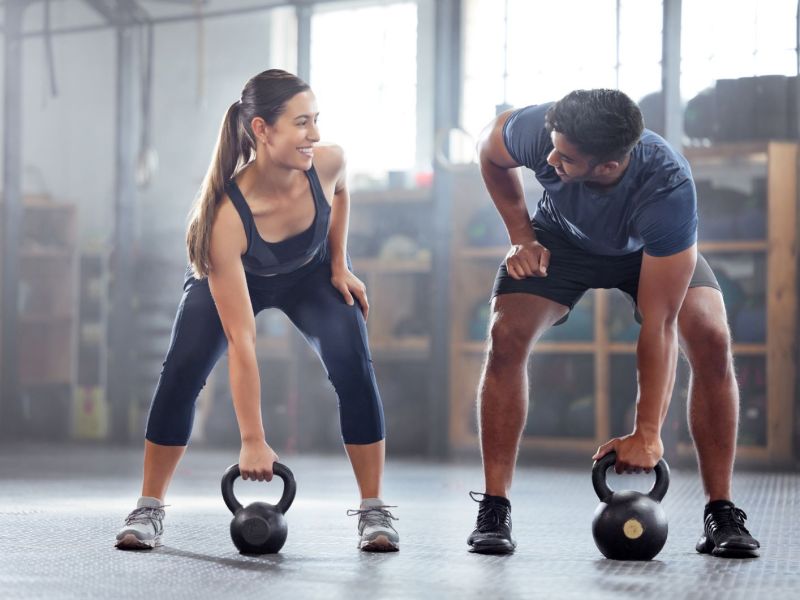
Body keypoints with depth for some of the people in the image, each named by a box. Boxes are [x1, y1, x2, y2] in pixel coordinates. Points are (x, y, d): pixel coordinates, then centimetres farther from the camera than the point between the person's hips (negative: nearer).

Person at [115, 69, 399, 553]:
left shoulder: (328, 162, -33)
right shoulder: (226, 215, -42)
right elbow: (240, 340, -41)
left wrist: (339, 266, -5)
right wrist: (252, 441, -40)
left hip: (313, 274, 2)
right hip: (232, 277, -2)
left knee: (354, 369, -18)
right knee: (181, 373, -19)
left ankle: (374, 512, -8)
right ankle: (149, 510, -3)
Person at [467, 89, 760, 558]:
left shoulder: (669, 189, -43)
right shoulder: (541, 132, -38)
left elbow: (658, 324, -39)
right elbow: (490, 150, -9)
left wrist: (647, 433, -38)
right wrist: (522, 237, -14)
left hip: (649, 249, -1)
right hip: (562, 239, 2)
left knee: (712, 342, -23)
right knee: (506, 338, -21)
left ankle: (722, 516, -12)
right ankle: (494, 513, -12)